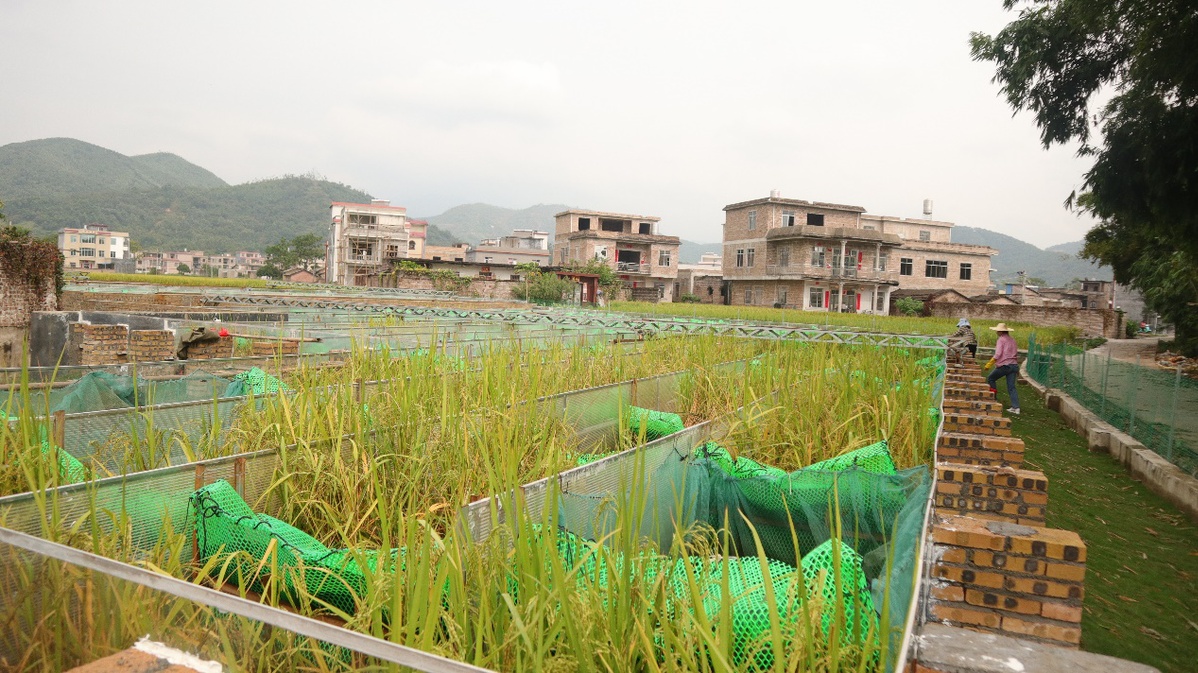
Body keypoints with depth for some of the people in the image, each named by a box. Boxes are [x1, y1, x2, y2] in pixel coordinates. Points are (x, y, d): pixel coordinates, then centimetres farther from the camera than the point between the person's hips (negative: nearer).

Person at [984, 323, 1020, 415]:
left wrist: (989, 364, -11)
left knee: (990, 379, 13)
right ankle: (1016, 407, -2)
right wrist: (1017, 368, 26)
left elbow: (998, 354, -16)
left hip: (1005, 365, -7)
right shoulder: (1012, 339, 15)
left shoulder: (1001, 339, -7)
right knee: (1011, 387, 5)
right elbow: (1016, 354, 20)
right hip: (1014, 365, 7)